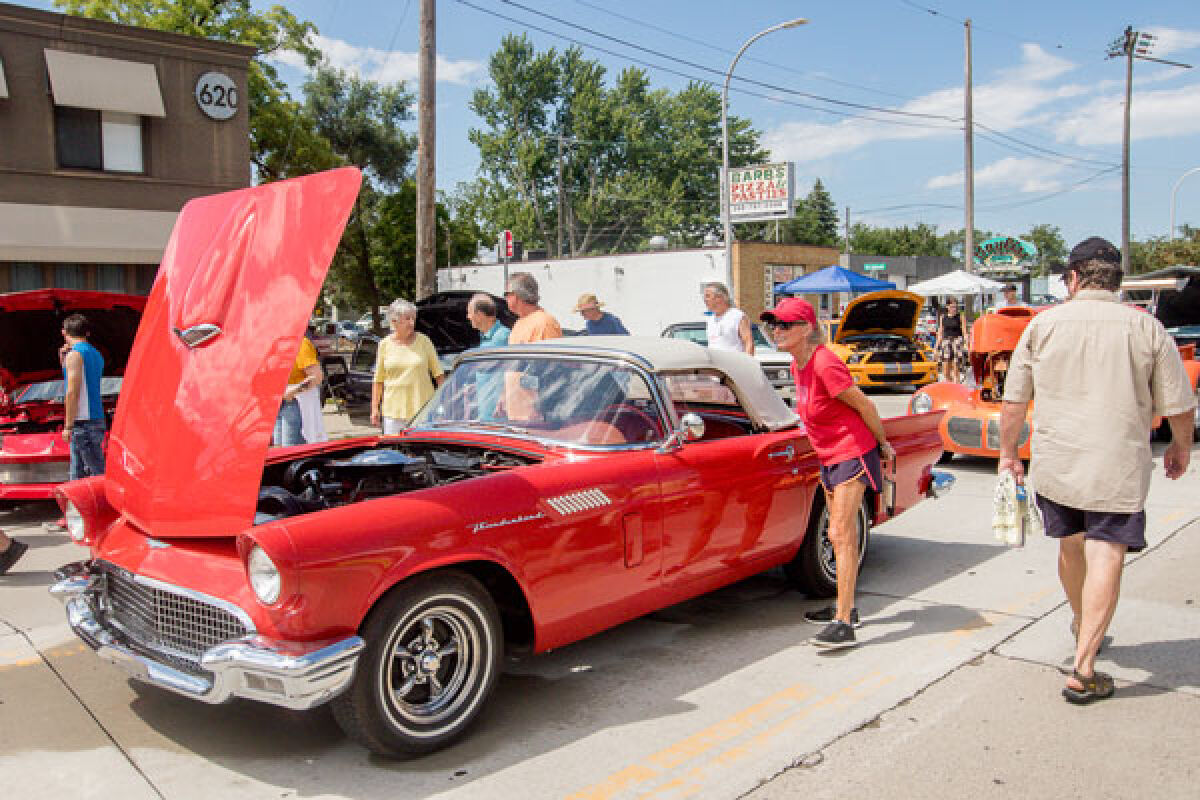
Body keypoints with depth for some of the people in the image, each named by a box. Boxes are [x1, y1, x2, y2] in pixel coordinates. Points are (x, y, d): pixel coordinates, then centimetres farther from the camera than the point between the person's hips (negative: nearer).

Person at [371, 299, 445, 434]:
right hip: (393, 412, 1)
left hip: (421, 409, -1)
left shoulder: (423, 341, 2)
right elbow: (378, 380, 9)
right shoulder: (385, 344, 5)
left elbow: (438, 373, 6)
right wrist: (374, 408, 6)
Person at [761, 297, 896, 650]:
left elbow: (864, 405, -17)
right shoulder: (798, 364, 4)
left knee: (840, 534, -14)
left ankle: (844, 624, -12)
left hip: (852, 453, -9)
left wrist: (883, 444, -5)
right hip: (829, 456, 9)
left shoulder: (825, 364, -25)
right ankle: (846, 607, 30)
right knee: (844, 535, 17)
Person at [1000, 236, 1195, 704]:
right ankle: (1082, 671, -4)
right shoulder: (1147, 328, -3)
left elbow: (1015, 399, 2)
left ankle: (1082, 627, 44)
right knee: (1106, 558, 0)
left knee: (1071, 547, 21)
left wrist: (1008, 452, 14)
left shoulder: (1044, 324, -1)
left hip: (1054, 463, 2)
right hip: (1119, 468, -2)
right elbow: (1178, 406, 2)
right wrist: (1181, 447, 21)